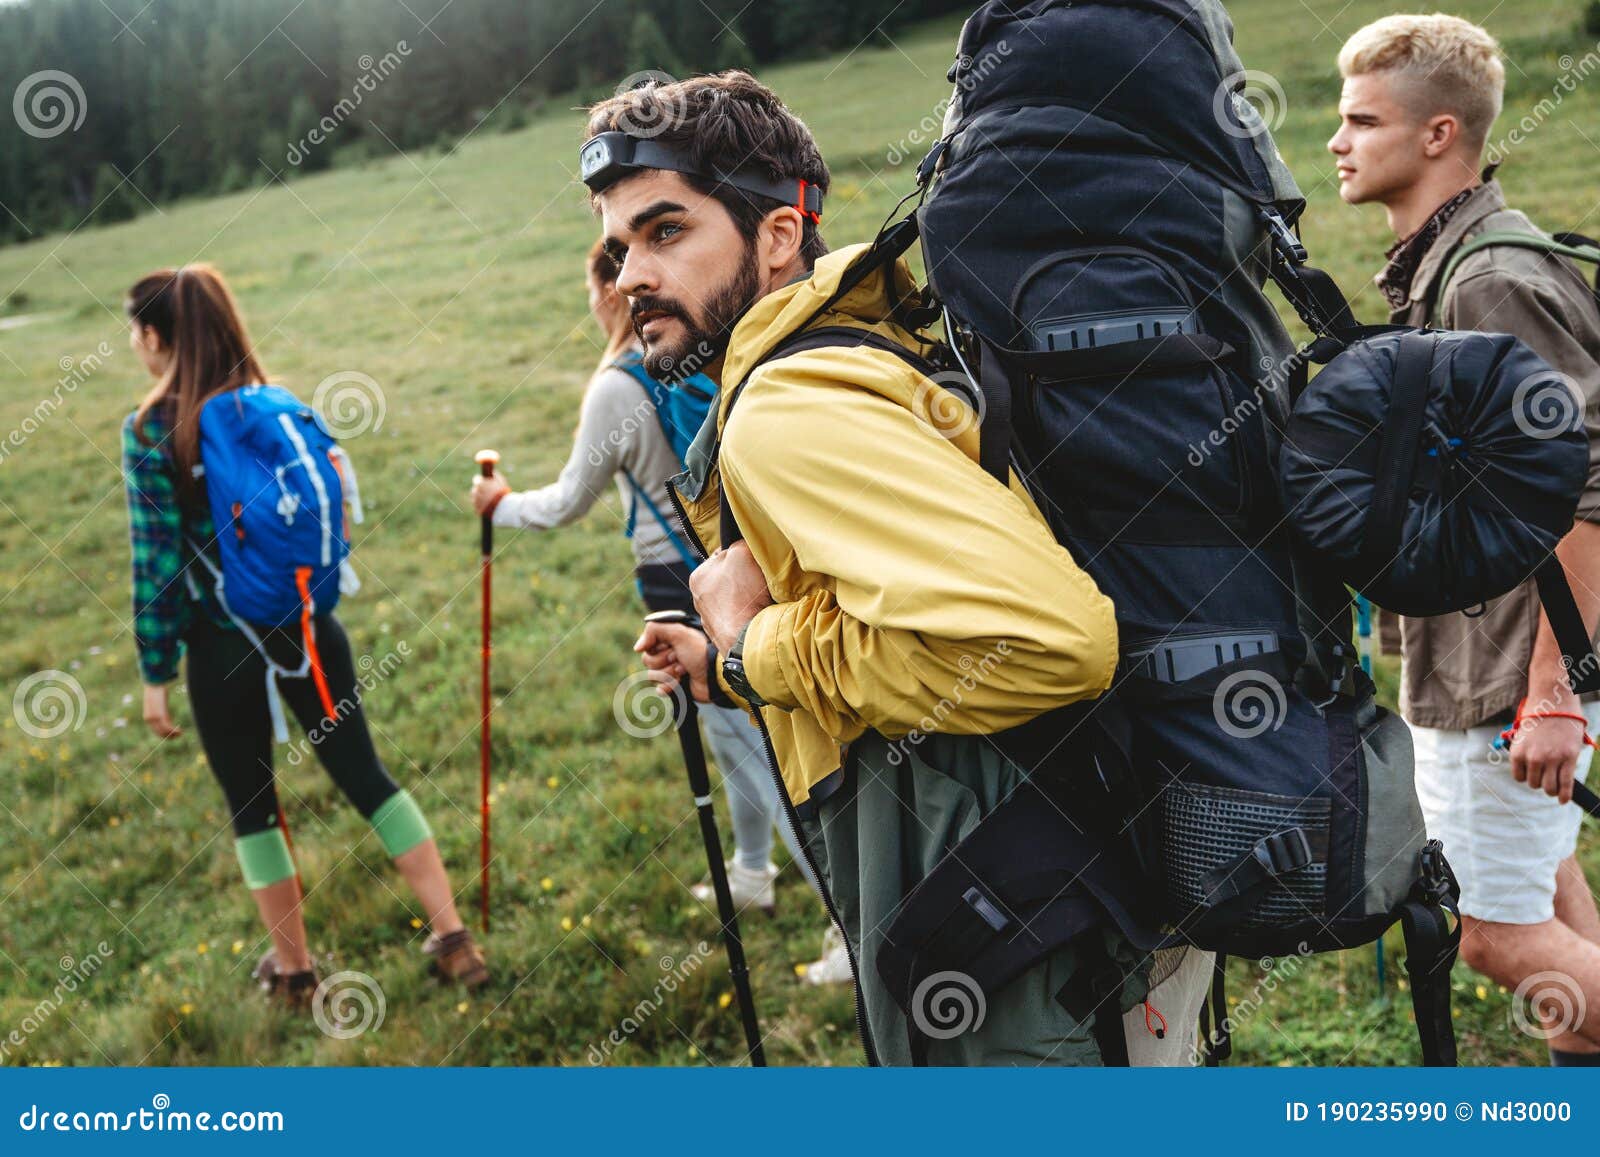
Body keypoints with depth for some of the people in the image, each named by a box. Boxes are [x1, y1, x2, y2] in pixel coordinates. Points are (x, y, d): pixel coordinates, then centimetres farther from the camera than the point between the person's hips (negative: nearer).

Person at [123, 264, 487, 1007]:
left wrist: (156, 672, -3)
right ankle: (453, 938, 15)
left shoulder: (149, 432, -12)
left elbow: (156, 561, -11)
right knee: (366, 776, 13)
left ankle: (292, 969, 28)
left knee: (249, 805, 14)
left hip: (223, 644, -4)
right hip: (309, 625, 4)